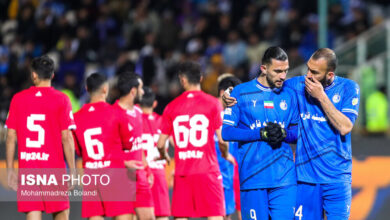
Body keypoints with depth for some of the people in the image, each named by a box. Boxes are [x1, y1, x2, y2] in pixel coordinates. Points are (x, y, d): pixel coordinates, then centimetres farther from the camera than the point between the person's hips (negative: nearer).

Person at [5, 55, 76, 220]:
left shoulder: (17, 99, 3)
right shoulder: (61, 100, -3)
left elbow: (11, 137, 4)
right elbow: (66, 138, -7)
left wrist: (10, 169, 10)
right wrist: (72, 170, -2)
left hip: (26, 168, 2)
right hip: (54, 168, -2)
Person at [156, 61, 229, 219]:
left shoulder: (171, 107, 6)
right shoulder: (212, 103, -2)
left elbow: (160, 144, 8)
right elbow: (222, 139, -7)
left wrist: (164, 156, 30)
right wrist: (226, 154, 15)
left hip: (182, 173, 2)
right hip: (208, 170, -2)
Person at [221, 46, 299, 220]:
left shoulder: (289, 95, 10)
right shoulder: (241, 93, 1)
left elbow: (298, 132, 16)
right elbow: (226, 132, -3)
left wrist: (283, 133, -8)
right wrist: (262, 134, -14)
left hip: (284, 178, 2)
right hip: (253, 177, -2)